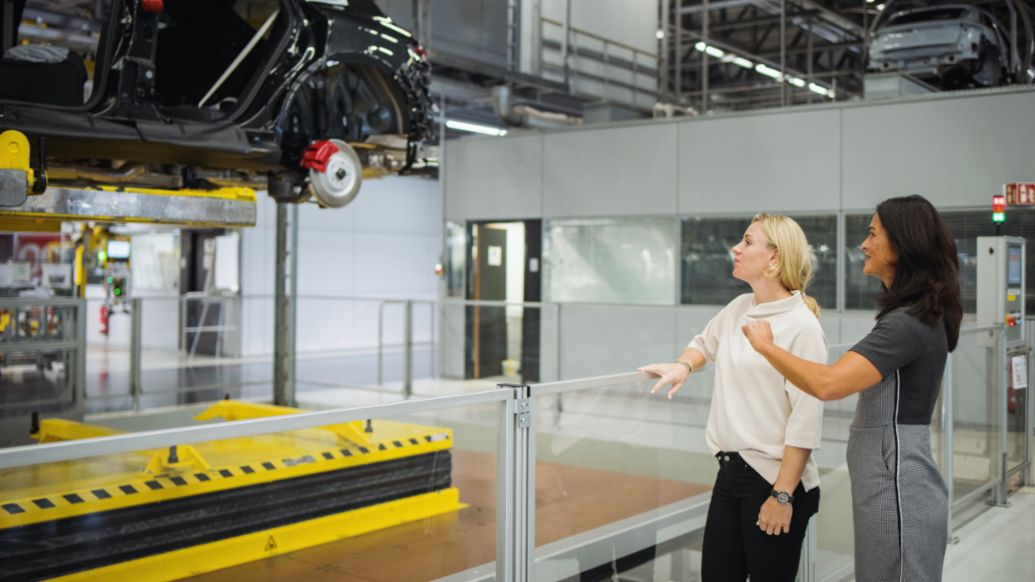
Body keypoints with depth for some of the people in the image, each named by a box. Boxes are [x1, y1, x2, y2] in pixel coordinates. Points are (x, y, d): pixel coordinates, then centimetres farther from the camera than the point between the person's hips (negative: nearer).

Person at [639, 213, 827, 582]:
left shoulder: (801, 324, -15)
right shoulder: (738, 309, 7)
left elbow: (806, 419, -18)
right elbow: (704, 343, 29)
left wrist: (782, 495, -20)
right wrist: (683, 366, 7)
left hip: (774, 478, -7)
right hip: (730, 472, 7)